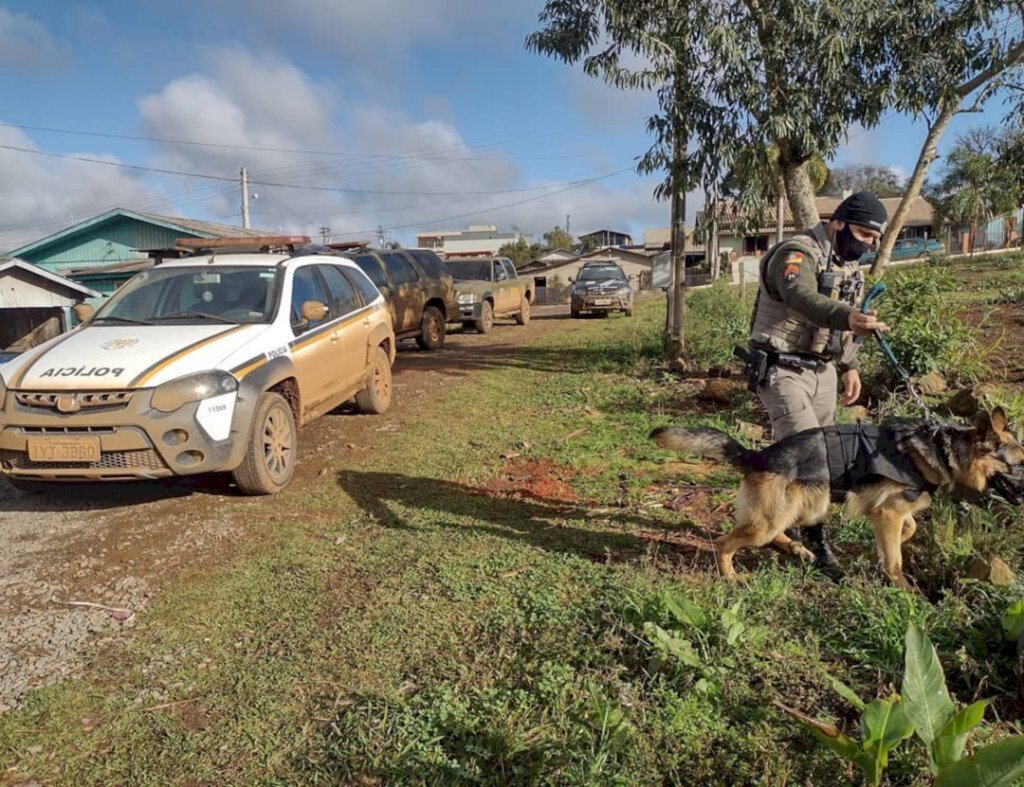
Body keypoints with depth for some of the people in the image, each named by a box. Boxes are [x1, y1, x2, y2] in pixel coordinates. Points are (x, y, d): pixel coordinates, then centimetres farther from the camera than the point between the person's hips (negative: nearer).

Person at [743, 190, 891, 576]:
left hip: (823, 370, 9)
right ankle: (816, 543, -5)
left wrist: (849, 365, 15)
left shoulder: (847, 262, 12)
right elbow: (804, 299, -39)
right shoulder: (797, 254, -18)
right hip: (782, 370, -9)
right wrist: (849, 318, -56)